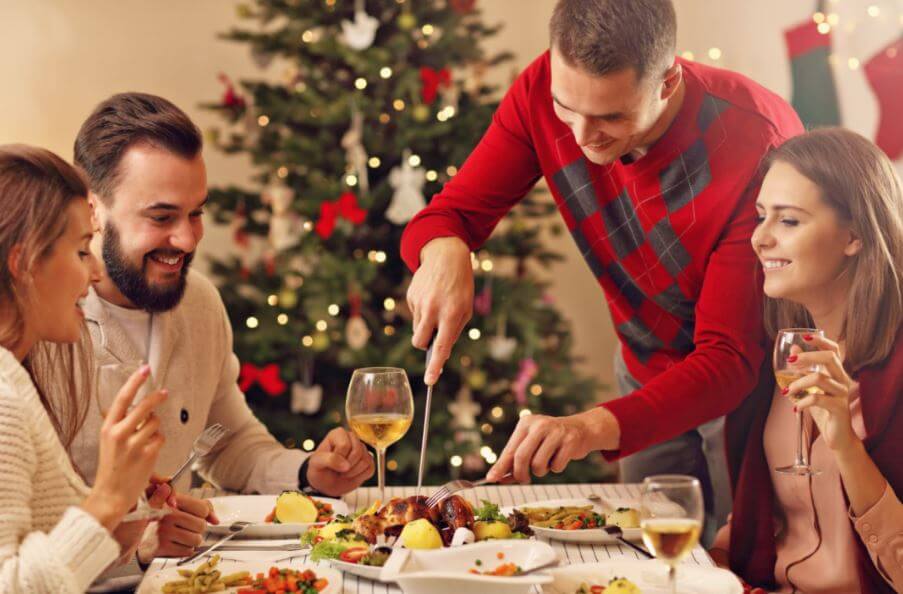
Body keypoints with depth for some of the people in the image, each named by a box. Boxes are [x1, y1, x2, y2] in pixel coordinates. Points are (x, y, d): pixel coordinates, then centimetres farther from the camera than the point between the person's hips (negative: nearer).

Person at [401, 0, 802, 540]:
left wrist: (597, 427, -51)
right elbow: (451, 213, -14)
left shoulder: (757, 142, -34)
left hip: (755, 382, -4)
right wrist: (443, 251, -40)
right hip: (648, 372, 4)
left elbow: (731, 358, -36)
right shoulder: (543, 90, -20)